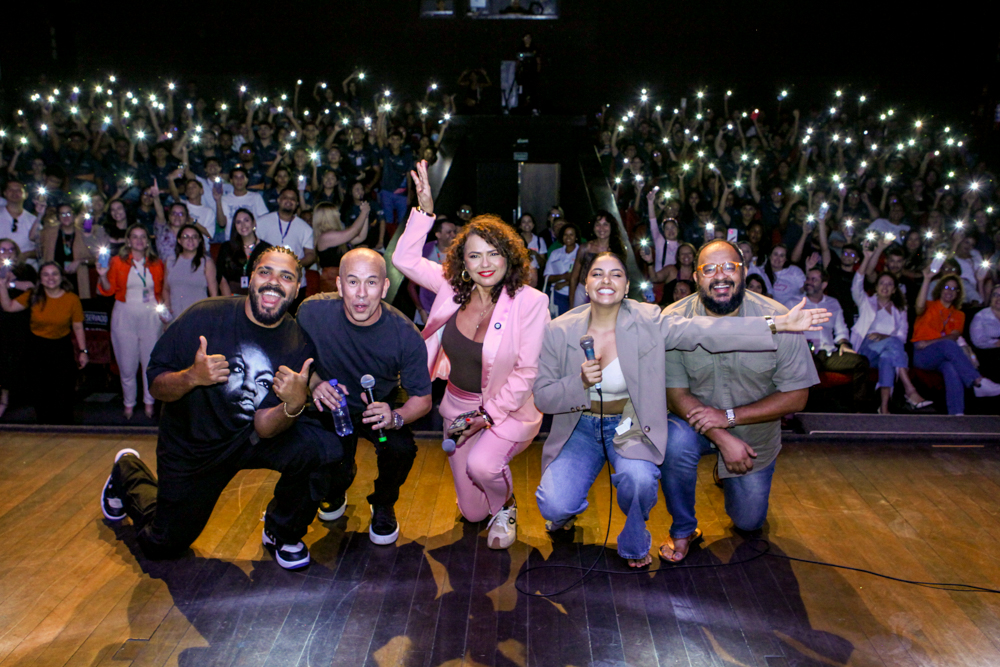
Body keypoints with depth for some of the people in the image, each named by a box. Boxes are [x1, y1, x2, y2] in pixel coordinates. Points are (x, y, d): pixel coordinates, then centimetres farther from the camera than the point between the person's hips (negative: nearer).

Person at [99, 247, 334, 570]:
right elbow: (155, 384, -16)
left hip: (250, 440, 1)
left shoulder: (299, 344, -16)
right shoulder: (204, 316, -20)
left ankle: (282, 532, 1)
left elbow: (263, 426, -19)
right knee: (161, 546, 12)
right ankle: (129, 471, 43)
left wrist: (294, 404, -40)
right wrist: (193, 376, -37)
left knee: (319, 445, -27)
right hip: (192, 444, -1)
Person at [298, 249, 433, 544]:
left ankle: (383, 504, 7)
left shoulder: (405, 335, -26)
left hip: (381, 407, -1)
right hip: (331, 406, 1)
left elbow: (422, 399, -16)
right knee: (334, 472, -18)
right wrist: (314, 382, -25)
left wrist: (395, 417, -37)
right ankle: (336, 492, 25)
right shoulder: (312, 312, -24)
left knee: (402, 448, -28)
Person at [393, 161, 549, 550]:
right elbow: (405, 259, -3)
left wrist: (488, 415, -19)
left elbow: (526, 372, -16)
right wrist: (425, 210, -13)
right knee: (471, 511, 10)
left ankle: (505, 507, 1)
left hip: (507, 408, -4)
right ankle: (485, 510, 49)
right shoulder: (454, 287, -5)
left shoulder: (530, 301, -17)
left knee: (482, 465, -34)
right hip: (458, 406, 4)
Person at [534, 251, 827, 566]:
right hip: (579, 428, 1)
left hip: (629, 425, 0)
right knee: (554, 506, -20)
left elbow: (704, 331, -21)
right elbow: (542, 397, -6)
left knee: (638, 478, -32)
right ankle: (564, 511, 22)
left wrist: (777, 324, -30)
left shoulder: (647, 322, -10)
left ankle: (634, 542, 3)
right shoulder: (559, 331, -8)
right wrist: (580, 383, -26)